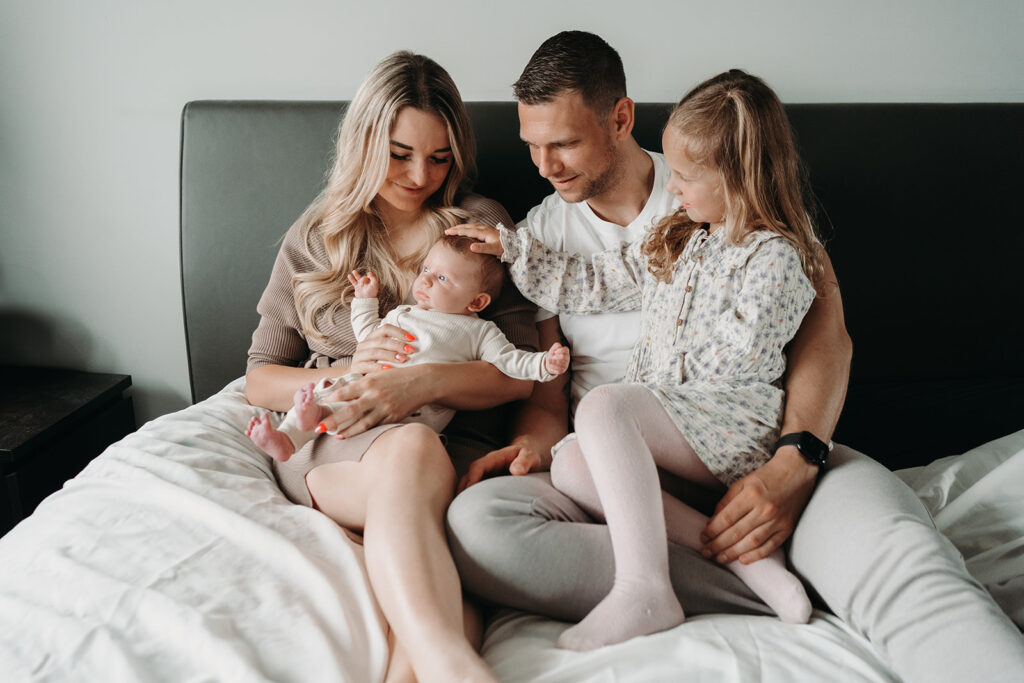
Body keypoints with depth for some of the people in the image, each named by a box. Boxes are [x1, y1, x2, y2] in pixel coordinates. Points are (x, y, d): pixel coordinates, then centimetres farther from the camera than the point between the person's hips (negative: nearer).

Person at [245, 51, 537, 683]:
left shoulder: (484, 225, 11)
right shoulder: (316, 238, 14)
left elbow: (522, 372, 2)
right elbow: (260, 379, 13)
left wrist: (423, 382, -17)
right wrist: (347, 374, -9)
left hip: (451, 438, 1)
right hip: (331, 442, -1)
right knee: (411, 449, -39)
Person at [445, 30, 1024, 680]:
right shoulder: (540, 232, 14)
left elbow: (824, 327, -1)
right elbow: (545, 395, 12)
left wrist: (796, 462, -18)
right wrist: (535, 441, -14)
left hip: (757, 447, -2)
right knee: (474, 520, -30)